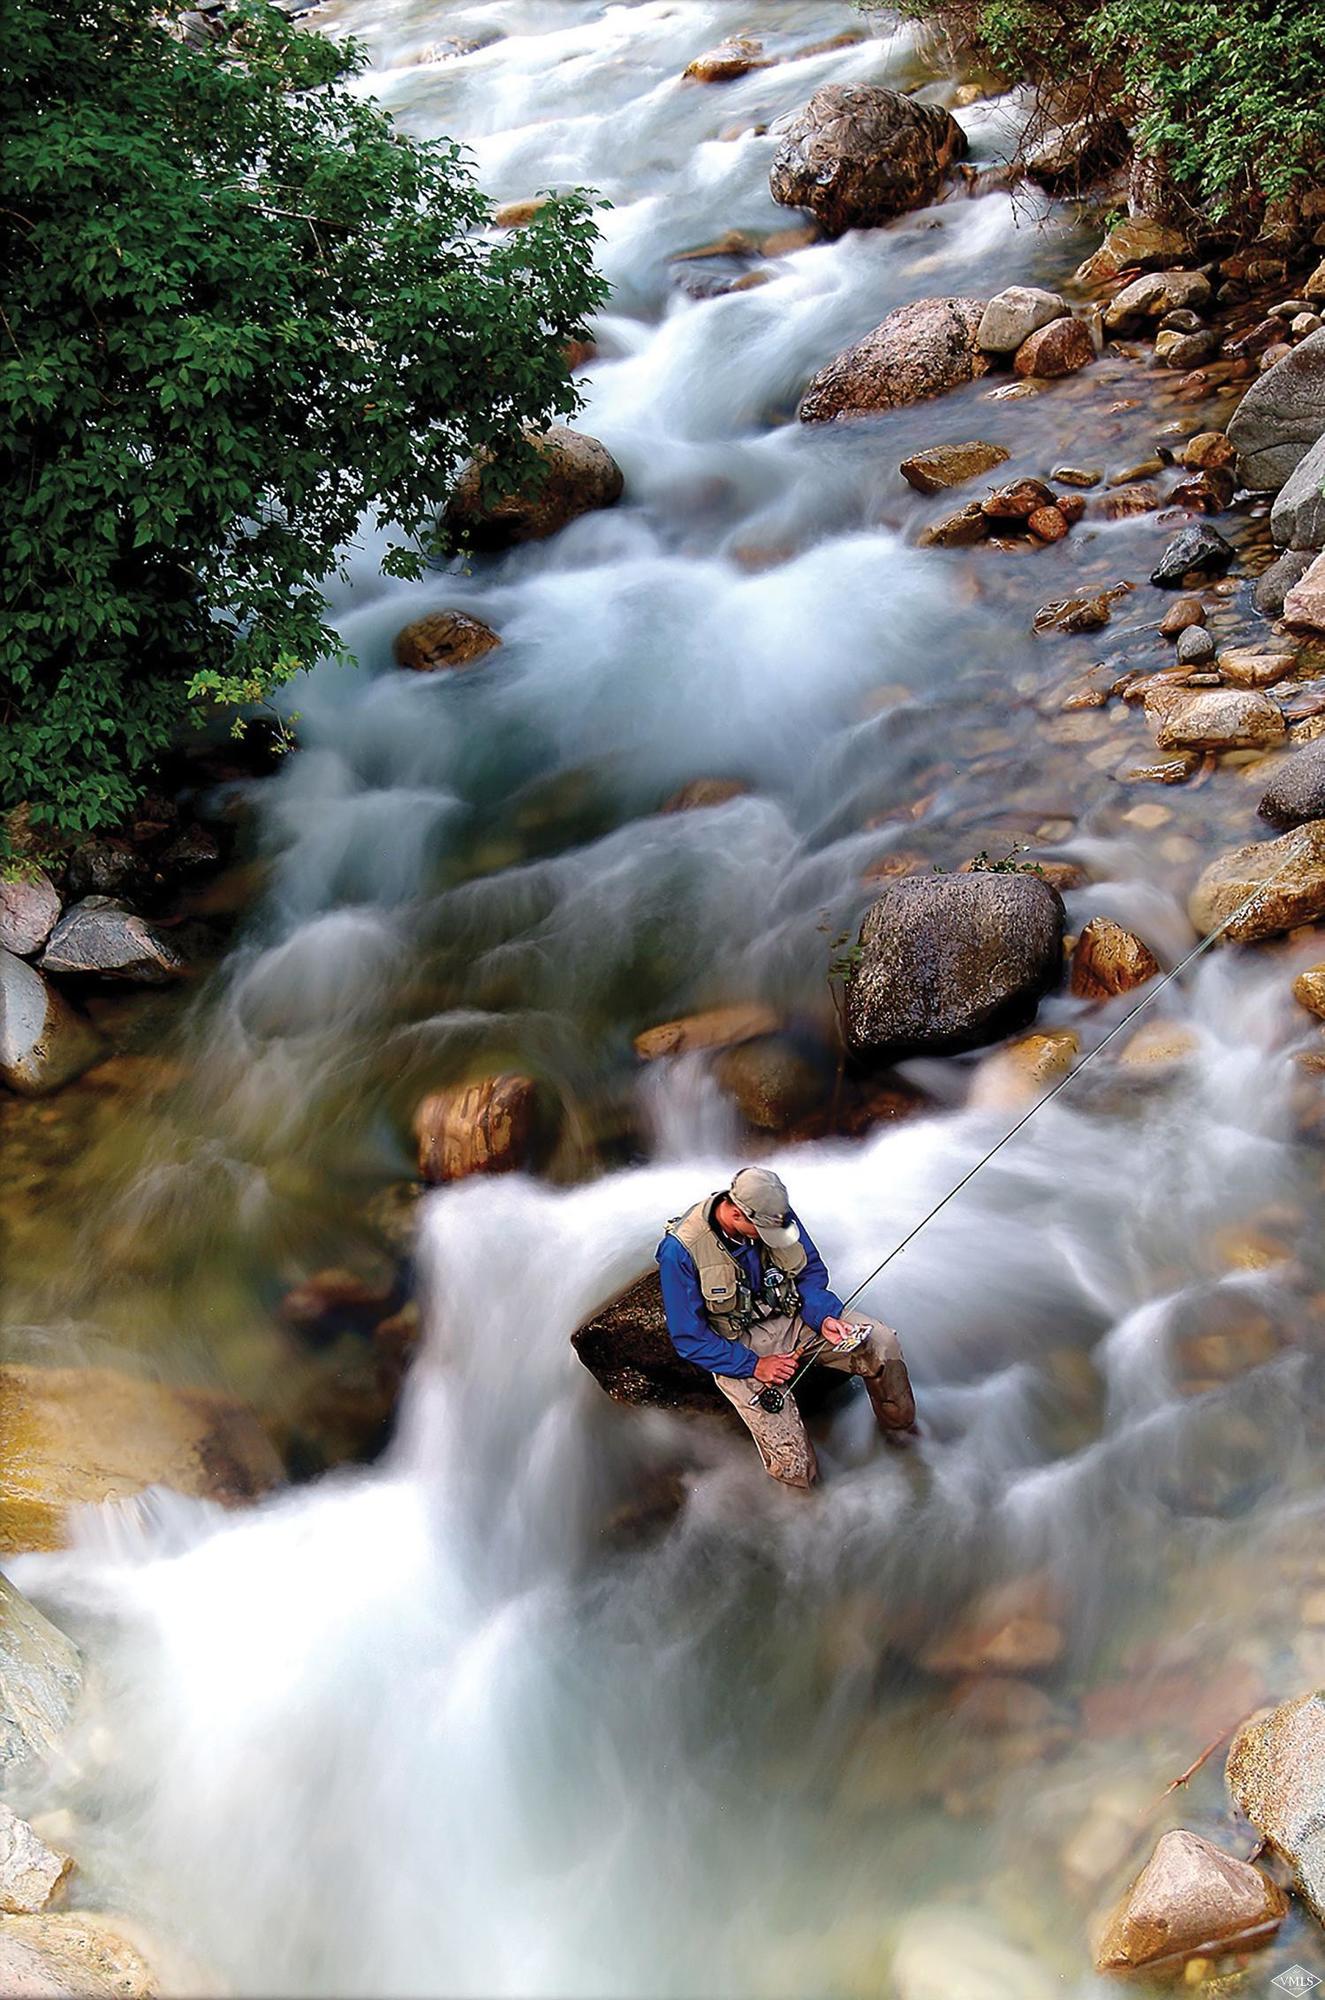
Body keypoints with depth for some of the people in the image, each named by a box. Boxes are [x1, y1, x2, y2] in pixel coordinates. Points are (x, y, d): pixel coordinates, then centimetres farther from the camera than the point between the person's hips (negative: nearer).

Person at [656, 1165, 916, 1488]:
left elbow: (812, 1272, 3)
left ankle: (900, 1430, 8)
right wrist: (754, 1365, -22)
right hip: (738, 1347, -4)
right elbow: (689, 1338, -16)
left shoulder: (776, 1214, -13)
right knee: (794, 1469, -20)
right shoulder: (680, 1251, -24)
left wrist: (825, 1317, -17)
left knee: (882, 1343, -19)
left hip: (793, 1316, 4)